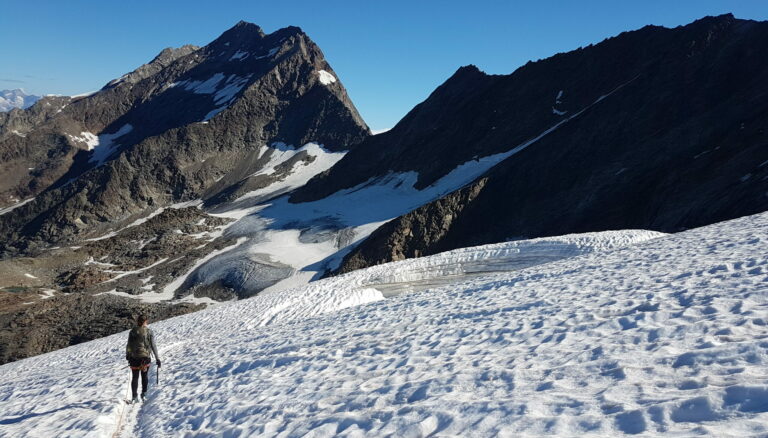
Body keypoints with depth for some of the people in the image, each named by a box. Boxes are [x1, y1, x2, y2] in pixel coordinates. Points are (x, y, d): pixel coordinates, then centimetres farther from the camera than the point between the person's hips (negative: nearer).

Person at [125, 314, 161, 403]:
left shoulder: (133, 331, -3)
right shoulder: (149, 332, -6)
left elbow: (128, 345, -1)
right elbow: (153, 346, -8)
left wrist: (127, 355, 15)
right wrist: (157, 358, -4)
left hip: (134, 358, 1)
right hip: (145, 357, 0)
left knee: (135, 377, 12)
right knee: (144, 376, 18)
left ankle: (134, 397, 12)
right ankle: (143, 394, 16)